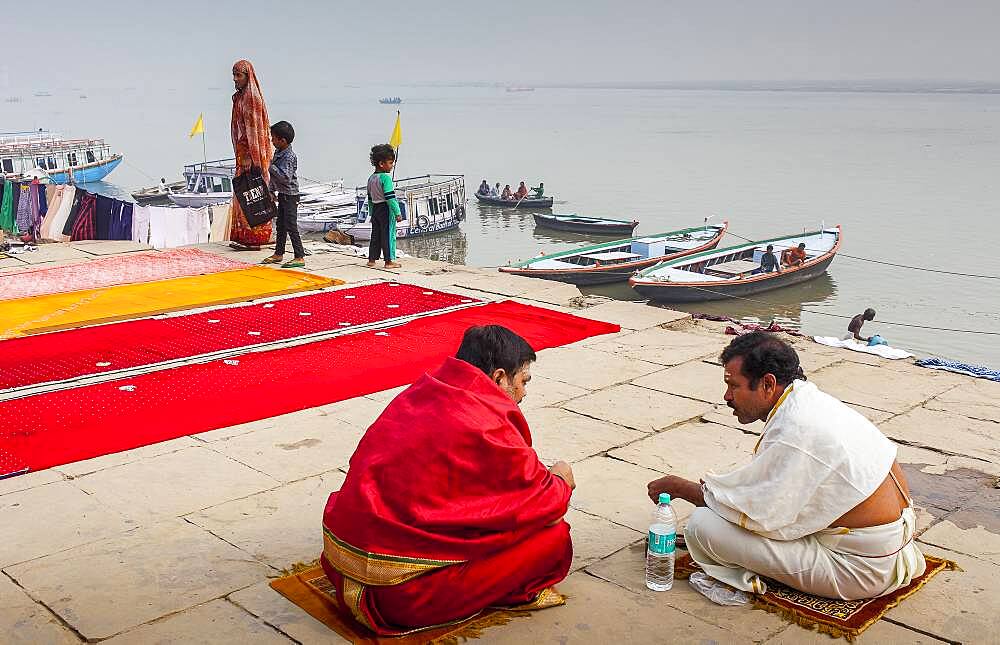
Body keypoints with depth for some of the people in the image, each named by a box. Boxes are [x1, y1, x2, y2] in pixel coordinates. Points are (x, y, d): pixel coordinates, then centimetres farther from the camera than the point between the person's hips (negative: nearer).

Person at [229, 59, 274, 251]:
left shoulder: (252, 98, -14)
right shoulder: (240, 97, 16)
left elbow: (253, 130, -19)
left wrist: (250, 159, -22)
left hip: (252, 151, -10)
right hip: (243, 151, 10)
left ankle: (253, 239, -3)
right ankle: (244, 237, 17)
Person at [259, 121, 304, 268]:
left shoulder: (289, 156, -20)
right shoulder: (278, 152, 9)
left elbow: (285, 177, -29)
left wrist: (271, 167, -26)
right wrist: (272, 190, 21)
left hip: (290, 196, -10)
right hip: (282, 194, 10)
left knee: (291, 226, -9)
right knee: (281, 225, 17)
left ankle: (300, 257, -6)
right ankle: (278, 254, 27)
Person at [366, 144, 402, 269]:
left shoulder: (371, 178, 11)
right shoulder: (386, 178, -15)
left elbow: (370, 198, 16)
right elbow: (390, 198, -19)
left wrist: (372, 213, 23)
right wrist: (397, 213, -16)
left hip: (375, 209, 8)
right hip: (386, 210, -8)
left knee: (375, 235, 13)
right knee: (388, 235, -2)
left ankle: (372, 259, 17)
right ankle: (389, 261, 1)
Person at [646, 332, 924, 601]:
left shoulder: (794, 431, -25)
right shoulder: (811, 398, 5)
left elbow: (752, 513, -16)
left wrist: (681, 488, -3)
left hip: (859, 572, -10)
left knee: (703, 525, -18)